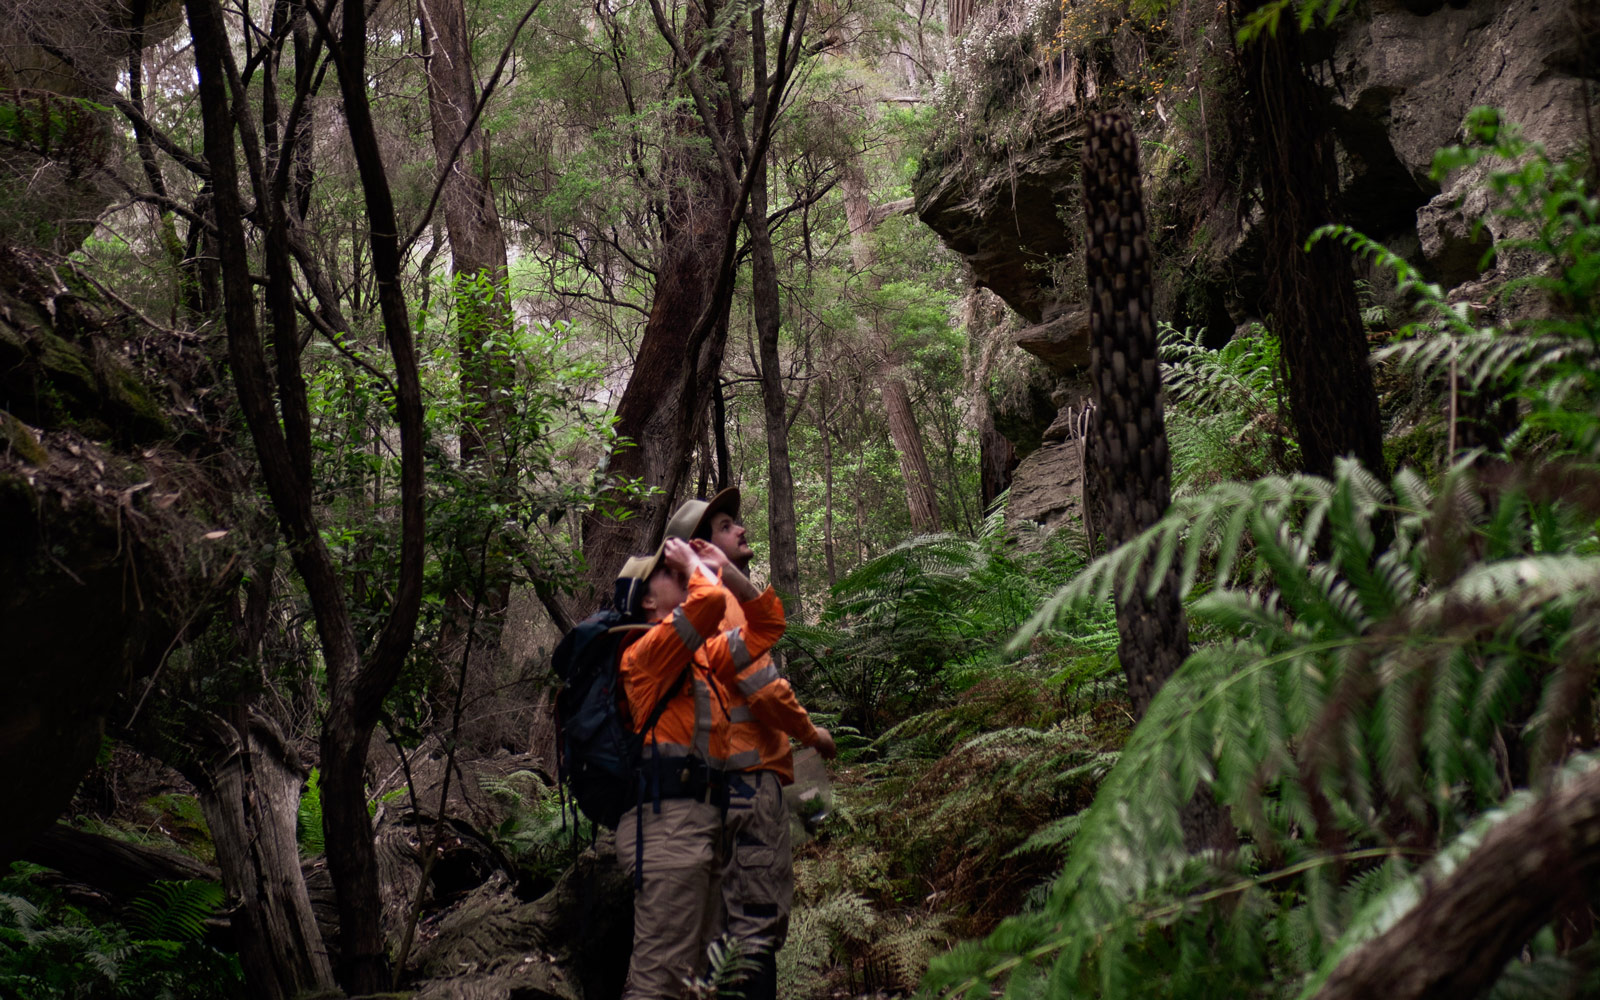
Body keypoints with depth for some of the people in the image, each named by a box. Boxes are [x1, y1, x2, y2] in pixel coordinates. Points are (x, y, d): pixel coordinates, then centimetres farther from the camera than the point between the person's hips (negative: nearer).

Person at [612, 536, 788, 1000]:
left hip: (704, 822, 9)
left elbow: (767, 625, 29)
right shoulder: (646, 649, -4)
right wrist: (695, 564, 1)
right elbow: (708, 601, -20)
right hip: (668, 821, -9)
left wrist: (726, 569, 19)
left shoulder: (705, 655, 22)